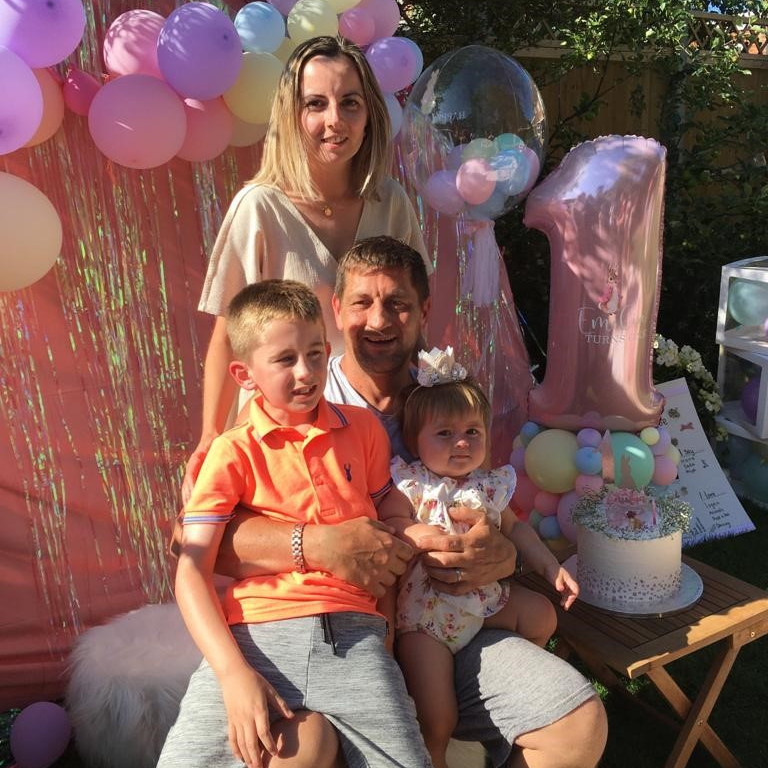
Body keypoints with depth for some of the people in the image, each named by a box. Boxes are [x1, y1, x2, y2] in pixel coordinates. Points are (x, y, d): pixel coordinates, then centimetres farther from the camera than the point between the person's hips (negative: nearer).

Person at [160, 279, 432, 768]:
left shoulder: (363, 428, 10)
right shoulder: (233, 452, 3)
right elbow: (192, 571, -2)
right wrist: (235, 673, -14)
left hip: (352, 636, 2)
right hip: (253, 636, -1)